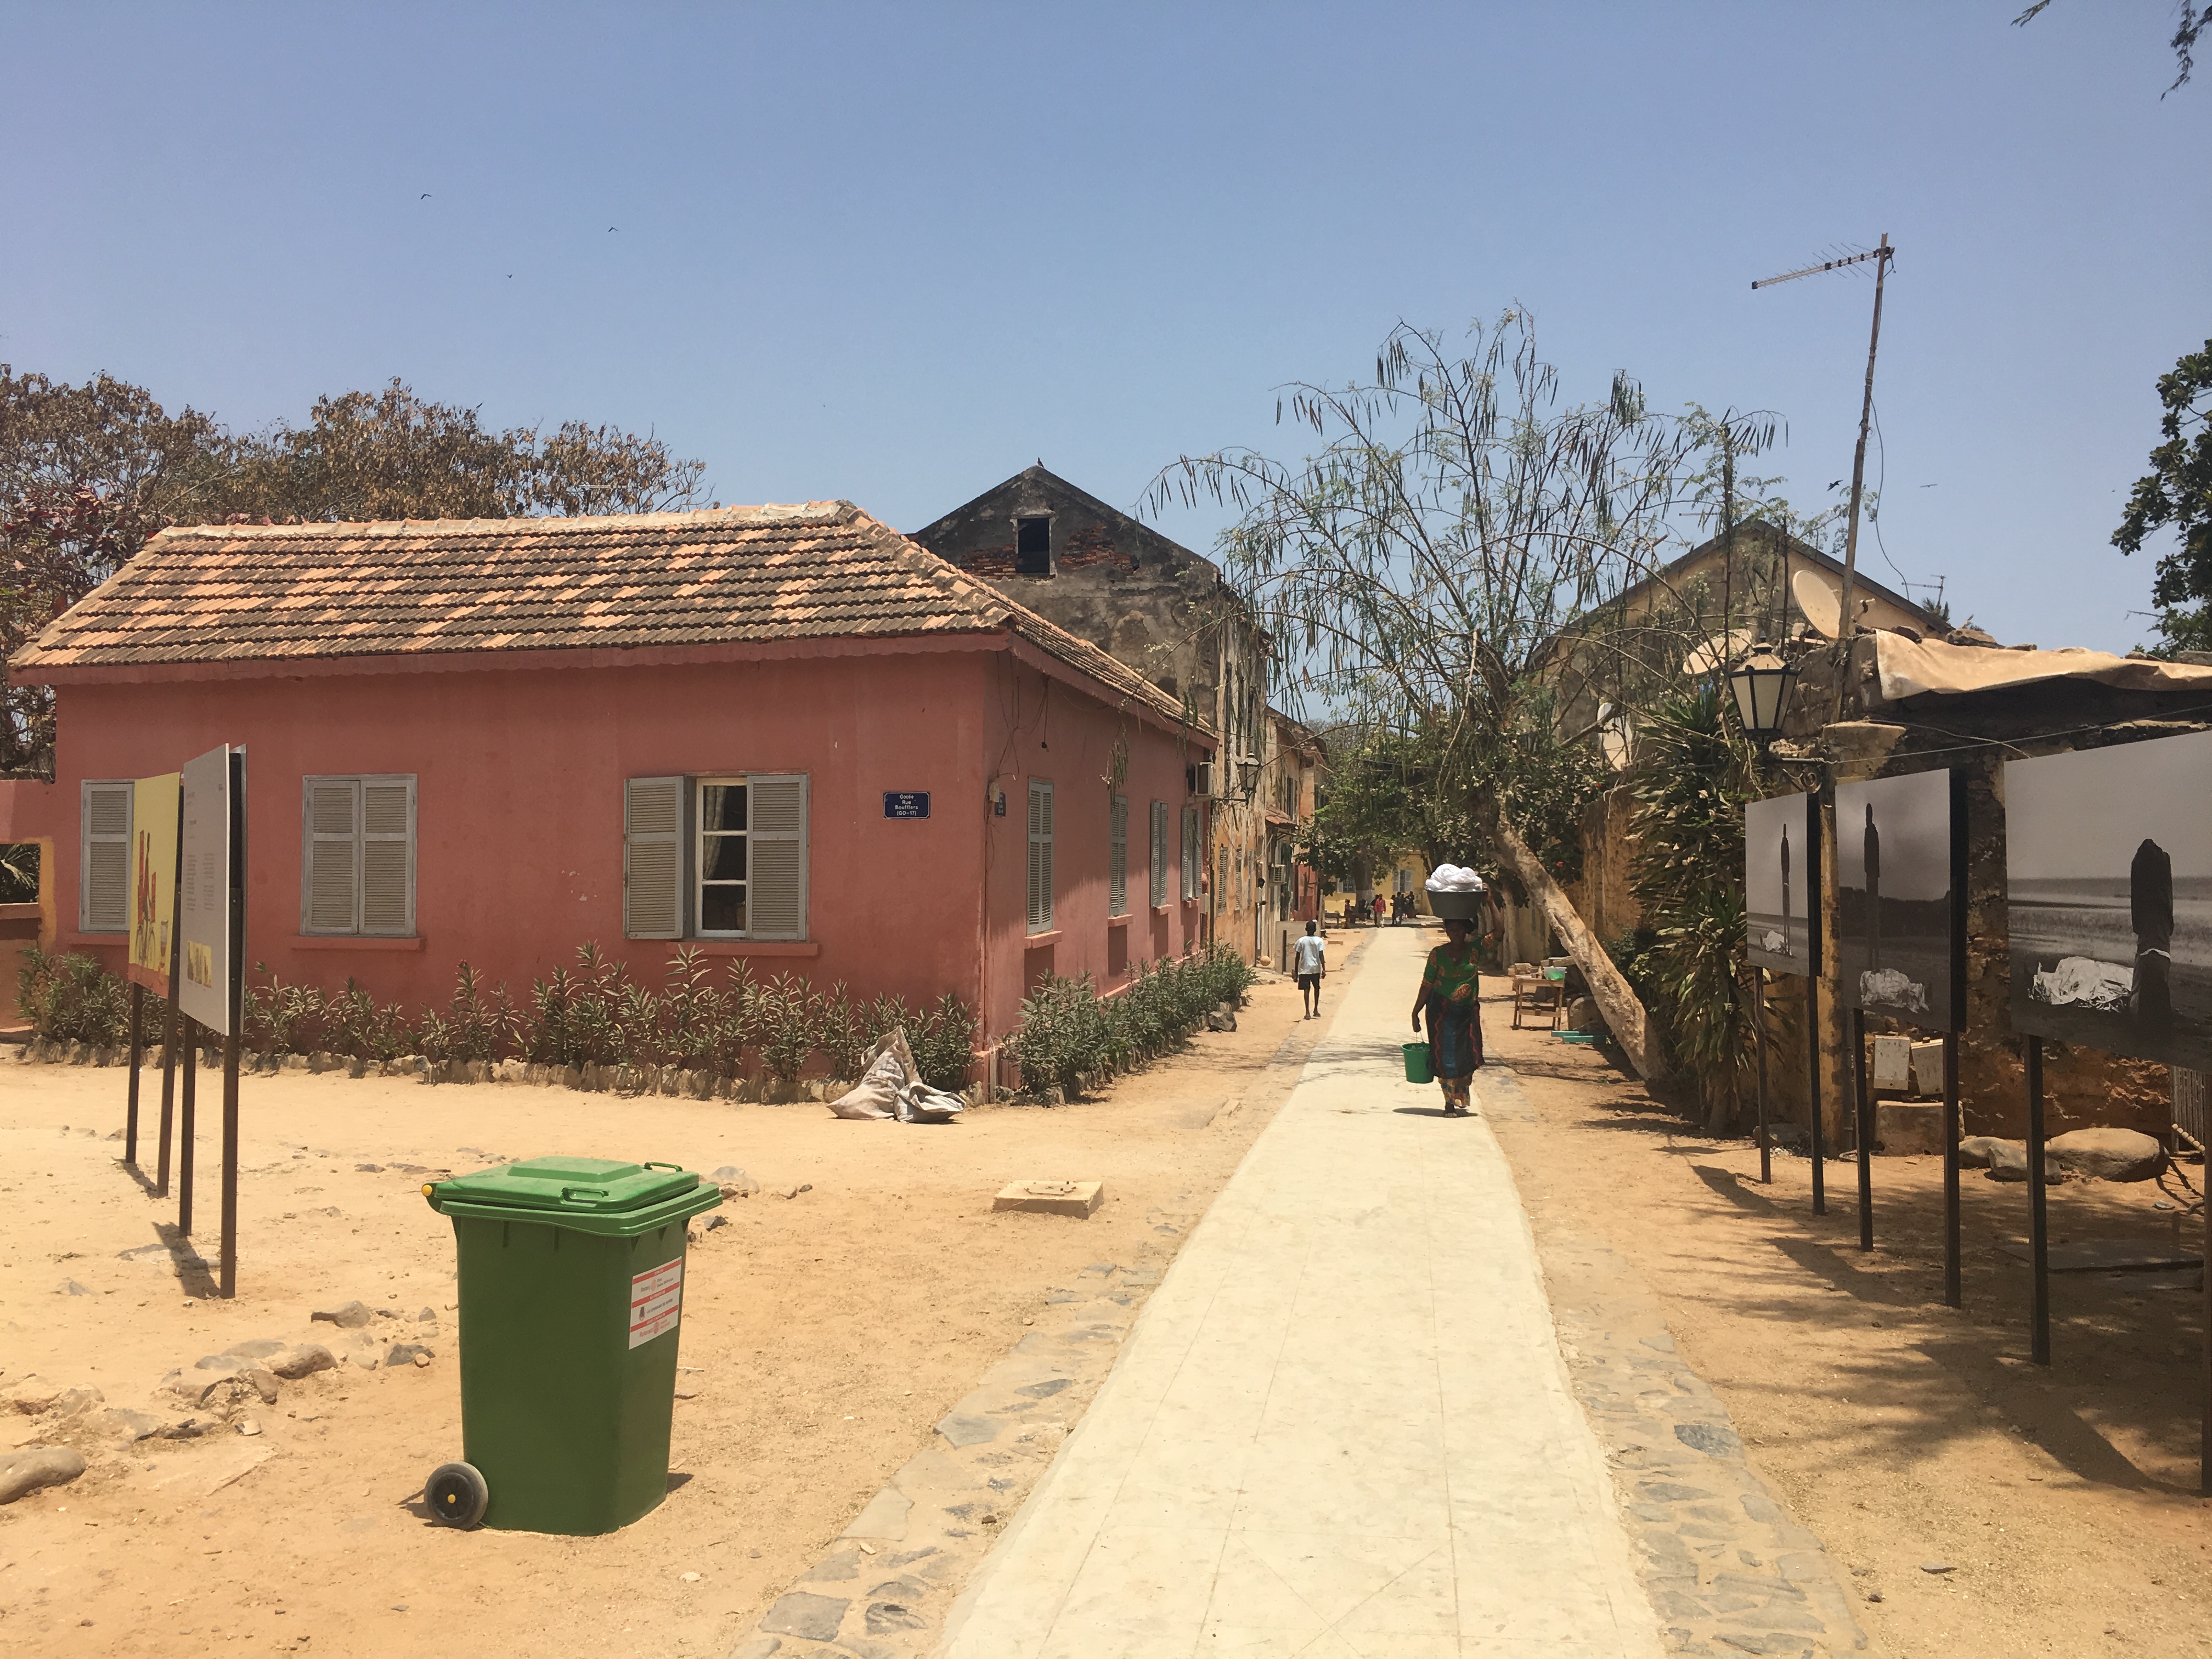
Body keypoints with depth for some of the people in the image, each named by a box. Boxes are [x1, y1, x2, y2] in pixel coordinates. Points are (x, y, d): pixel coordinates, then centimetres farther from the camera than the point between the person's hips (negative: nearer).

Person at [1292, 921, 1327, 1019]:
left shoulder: (1301, 941, -1)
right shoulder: (1319, 941, -3)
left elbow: (1297, 956, 0)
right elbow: (1321, 955, -9)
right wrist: (1324, 969, -8)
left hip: (1304, 969, 0)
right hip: (1316, 969, 0)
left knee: (1306, 990, 0)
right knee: (1316, 988, 20)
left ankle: (1308, 1012, -9)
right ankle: (1316, 1010, 23)